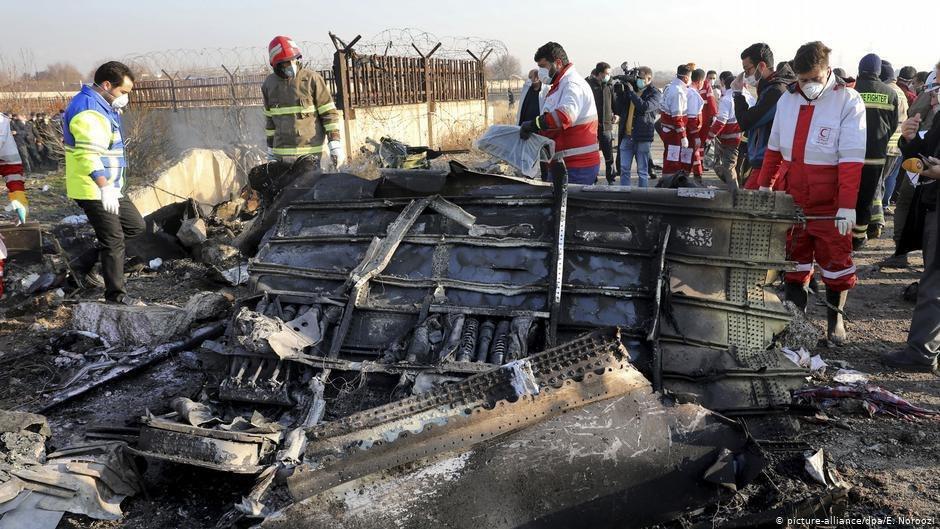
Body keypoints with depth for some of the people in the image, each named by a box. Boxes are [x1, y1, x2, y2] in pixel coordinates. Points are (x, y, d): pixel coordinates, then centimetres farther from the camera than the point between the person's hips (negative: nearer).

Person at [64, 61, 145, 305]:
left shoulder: (102, 107, 15)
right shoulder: (88, 110, -19)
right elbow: (90, 153, -30)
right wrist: (105, 187, -35)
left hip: (110, 188, 10)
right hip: (94, 191, -10)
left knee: (135, 225, 17)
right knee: (114, 241, -2)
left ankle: (89, 258, 23)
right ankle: (115, 294, 10)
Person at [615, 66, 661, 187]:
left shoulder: (655, 93, -3)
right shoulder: (631, 88, 13)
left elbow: (645, 107, -22)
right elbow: (619, 109, 9)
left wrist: (632, 92, -15)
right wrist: (624, 91, -2)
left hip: (642, 138, -5)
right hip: (626, 136, 5)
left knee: (642, 171, 3)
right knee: (624, 170, 7)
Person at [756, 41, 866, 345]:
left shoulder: (847, 101, -9)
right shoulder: (787, 100, 6)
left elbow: (851, 159, -15)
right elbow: (774, 148, 16)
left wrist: (847, 206, -19)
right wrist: (765, 184, 15)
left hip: (830, 204, -4)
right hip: (792, 199, 4)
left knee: (836, 259, 5)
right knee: (794, 257, 10)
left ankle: (835, 316, 21)